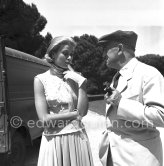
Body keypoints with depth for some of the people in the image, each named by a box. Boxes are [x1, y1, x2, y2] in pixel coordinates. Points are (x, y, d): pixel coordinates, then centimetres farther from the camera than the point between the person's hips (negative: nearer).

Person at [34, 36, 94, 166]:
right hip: (54, 141, -2)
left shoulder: (74, 78, 2)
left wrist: (82, 83, -13)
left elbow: (83, 111, -7)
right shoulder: (41, 79, -6)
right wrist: (75, 114, -8)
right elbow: (45, 120, -13)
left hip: (78, 138, 3)